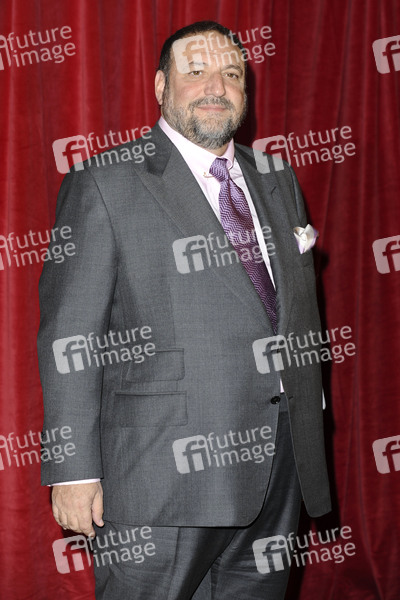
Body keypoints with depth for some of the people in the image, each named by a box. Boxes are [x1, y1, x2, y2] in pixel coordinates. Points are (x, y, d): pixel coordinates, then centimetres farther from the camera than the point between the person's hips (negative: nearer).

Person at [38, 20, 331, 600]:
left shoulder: (277, 181, 15)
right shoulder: (105, 186, -4)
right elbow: (68, 338, -8)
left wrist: (310, 433, 15)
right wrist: (74, 469, -12)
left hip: (281, 469, 6)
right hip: (165, 478, -5)